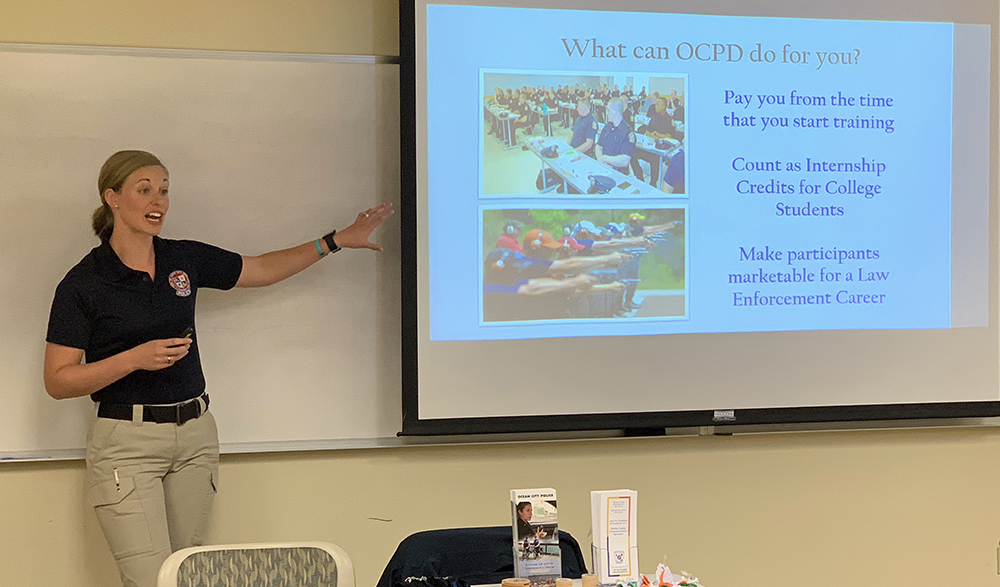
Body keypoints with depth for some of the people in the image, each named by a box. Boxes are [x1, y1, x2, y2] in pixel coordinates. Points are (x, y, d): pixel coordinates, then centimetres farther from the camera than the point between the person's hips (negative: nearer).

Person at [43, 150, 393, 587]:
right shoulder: (82, 284, -7)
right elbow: (57, 381, -7)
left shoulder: (185, 259, 6)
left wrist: (336, 241, 15)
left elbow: (262, 269, 19)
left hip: (195, 436, 5)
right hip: (126, 441, -5)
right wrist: (136, 358, -19)